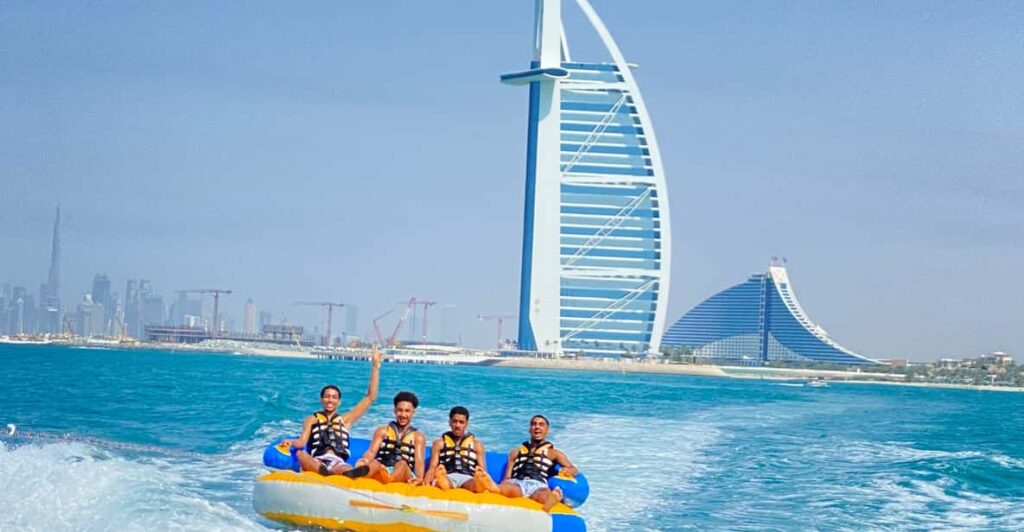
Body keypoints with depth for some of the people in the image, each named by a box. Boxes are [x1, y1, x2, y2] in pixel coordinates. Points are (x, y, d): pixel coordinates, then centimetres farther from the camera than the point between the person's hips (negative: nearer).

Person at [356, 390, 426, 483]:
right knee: (374, 463, -33)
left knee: (402, 464, -35)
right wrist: (364, 461, -21)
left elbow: (419, 460, 2)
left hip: (404, 475, -1)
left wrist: (419, 478, -21)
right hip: (381, 472, 1)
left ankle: (388, 480, -70)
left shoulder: (418, 436, 17)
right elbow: (372, 451, 5)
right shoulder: (382, 431, 20)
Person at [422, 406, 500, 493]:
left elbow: (483, 471, 14)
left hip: (467, 479, 0)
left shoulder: (477, 444, 24)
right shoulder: (439, 443, 24)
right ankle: (441, 480, -74)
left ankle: (479, 483, -74)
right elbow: (432, 468, 15)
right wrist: (426, 482, -8)